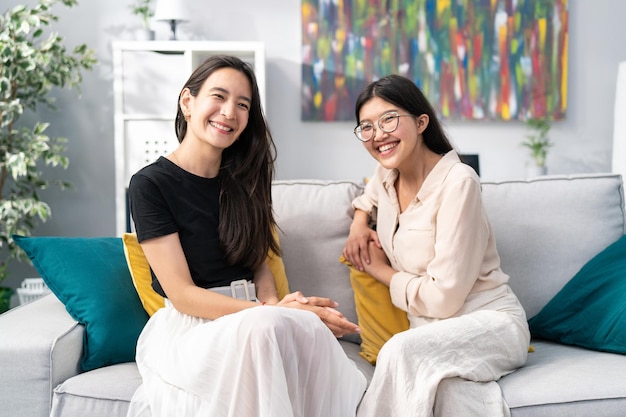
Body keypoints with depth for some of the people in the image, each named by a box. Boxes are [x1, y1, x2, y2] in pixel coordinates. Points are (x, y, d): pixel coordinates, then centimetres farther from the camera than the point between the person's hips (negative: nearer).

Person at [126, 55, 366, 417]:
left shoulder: (242, 180, 13)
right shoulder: (150, 184, -6)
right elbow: (182, 295, -11)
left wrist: (272, 303, -9)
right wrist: (275, 311, -19)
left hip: (251, 318, 5)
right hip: (187, 328, -4)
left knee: (310, 327, -32)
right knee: (265, 328, -39)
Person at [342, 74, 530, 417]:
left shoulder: (457, 181, -17)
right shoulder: (386, 175, 4)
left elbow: (443, 298, -20)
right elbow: (368, 198, 33)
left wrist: (381, 271, -4)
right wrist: (358, 225, 10)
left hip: (489, 321, -4)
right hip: (430, 328, 4)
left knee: (401, 350, -34)